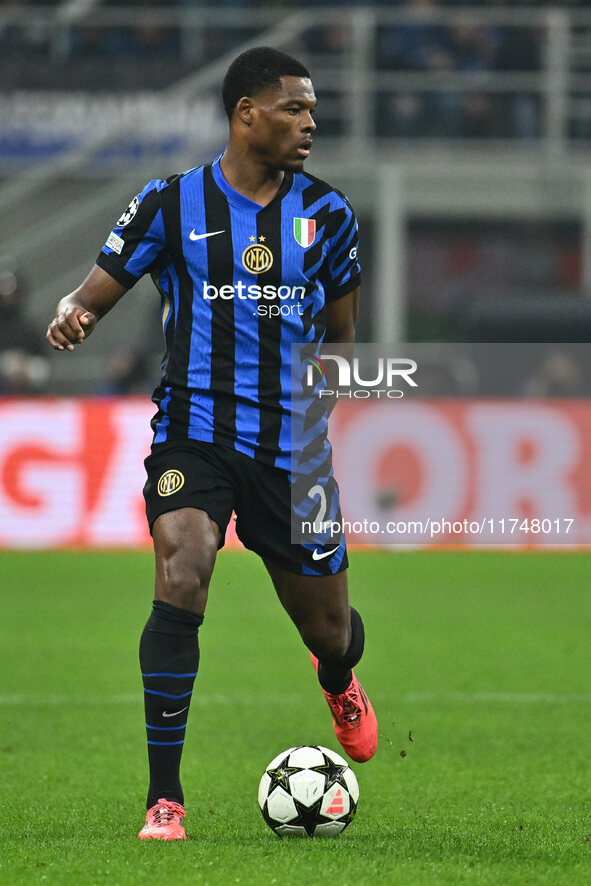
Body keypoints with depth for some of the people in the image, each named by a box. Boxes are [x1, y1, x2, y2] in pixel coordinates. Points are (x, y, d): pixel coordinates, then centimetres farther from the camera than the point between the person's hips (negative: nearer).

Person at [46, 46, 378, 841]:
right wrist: (71, 315, -20)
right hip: (193, 434, -3)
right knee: (181, 572, -28)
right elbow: (98, 291, 0)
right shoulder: (173, 203, -2)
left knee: (329, 630, 10)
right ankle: (164, 796, -21)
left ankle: (339, 679, 53)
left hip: (291, 445, 3)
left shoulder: (327, 214, 6)